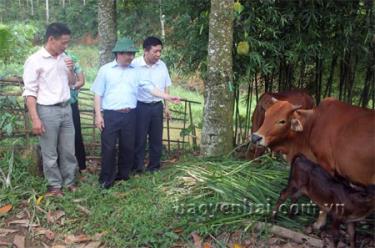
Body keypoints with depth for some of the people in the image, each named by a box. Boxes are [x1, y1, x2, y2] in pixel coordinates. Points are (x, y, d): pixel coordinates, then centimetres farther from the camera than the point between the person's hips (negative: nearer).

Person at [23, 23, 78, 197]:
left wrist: (70, 70, -4)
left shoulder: (64, 58, 6)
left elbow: (71, 83, 18)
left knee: (68, 150, 14)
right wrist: (35, 119, -16)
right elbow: (30, 92, -12)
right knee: (50, 153, 7)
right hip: (47, 111, -5)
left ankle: (69, 181, 29)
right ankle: (54, 185, 22)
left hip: (66, 109, 6)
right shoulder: (35, 61, -12)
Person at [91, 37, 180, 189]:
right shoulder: (105, 70, 2)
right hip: (111, 115, -3)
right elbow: (98, 94, 2)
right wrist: (98, 115, -6)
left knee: (127, 147, 10)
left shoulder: (135, 71, 8)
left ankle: (123, 175, 27)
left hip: (129, 115, 3)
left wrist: (169, 98, -5)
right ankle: (106, 178, 12)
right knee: (108, 147, -1)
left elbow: (150, 88, 4)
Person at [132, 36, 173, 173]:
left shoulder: (162, 65, 2)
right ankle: (138, 168, 15)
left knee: (156, 138, 11)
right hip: (141, 106, -4)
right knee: (139, 139, 3)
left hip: (157, 106, 4)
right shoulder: (134, 65, -13)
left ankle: (154, 166, 25)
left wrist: (166, 106, 11)